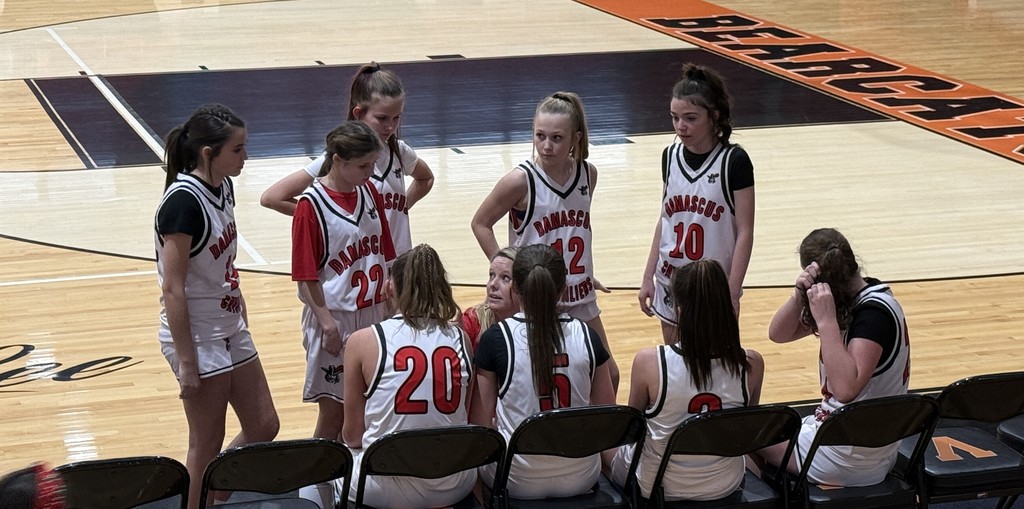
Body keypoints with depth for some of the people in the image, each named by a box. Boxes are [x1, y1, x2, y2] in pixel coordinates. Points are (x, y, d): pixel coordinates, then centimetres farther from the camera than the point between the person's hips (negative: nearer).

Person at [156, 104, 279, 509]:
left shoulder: (222, 188, 3)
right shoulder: (183, 202, -23)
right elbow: (173, 290, -22)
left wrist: (243, 320, 15)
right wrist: (186, 363, -21)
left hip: (231, 331, 9)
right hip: (197, 338, -9)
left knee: (263, 427, 14)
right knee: (207, 445, 4)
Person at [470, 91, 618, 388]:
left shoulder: (588, 174, -2)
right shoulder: (521, 180, -16)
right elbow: (481, 223, -6)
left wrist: (585, 272, 10)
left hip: (579, 296, 5)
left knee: (608, 375, 11)